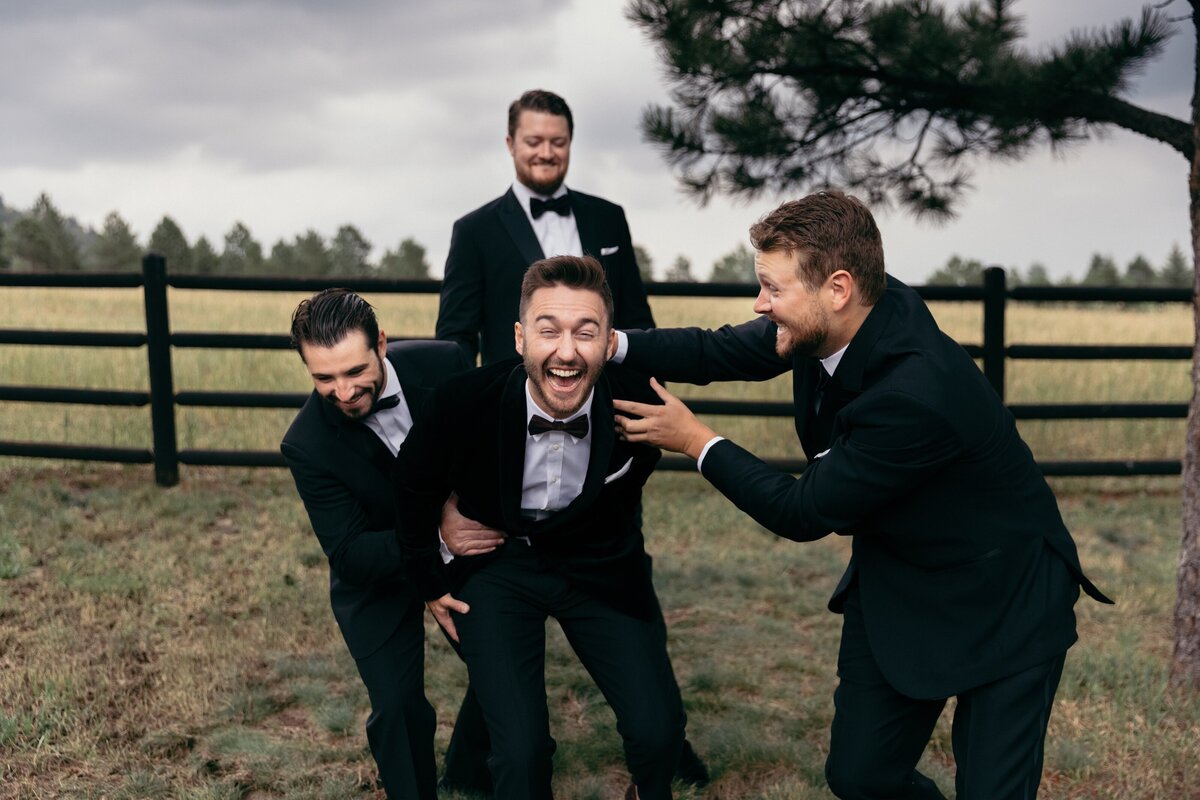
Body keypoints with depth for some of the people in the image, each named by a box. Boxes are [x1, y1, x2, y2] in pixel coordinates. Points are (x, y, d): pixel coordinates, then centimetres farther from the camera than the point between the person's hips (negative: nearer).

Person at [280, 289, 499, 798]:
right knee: (397, 706, -10)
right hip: (378, 578, -3)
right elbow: (349, 555, -25)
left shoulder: (442, 364, -23)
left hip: (466, 540, 3)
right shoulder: (307, 446, -28)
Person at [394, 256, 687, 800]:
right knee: (520, 749, -14)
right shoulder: (464, 400, -25)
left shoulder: (639, 401, -23)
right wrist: (430, 583, 6)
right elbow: (414, 487, -2)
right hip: (495, 567, -1)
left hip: (599, 568, 1)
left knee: (657, 728, -8)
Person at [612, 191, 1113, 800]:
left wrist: (697, 441, -15)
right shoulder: (833, 322, -14)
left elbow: (805, 513, -24)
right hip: (894, 588, 7)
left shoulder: (918, 393, -36)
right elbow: (722, 352, 0)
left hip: (999, 606, -7)